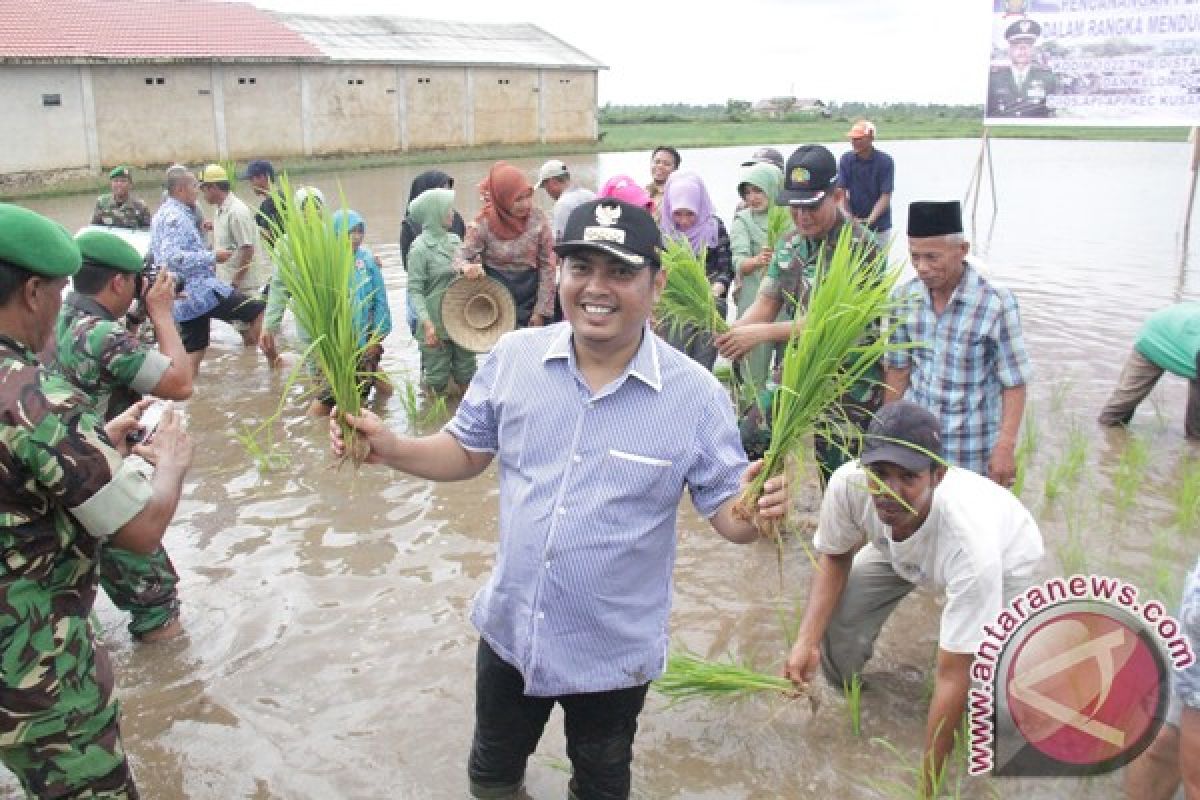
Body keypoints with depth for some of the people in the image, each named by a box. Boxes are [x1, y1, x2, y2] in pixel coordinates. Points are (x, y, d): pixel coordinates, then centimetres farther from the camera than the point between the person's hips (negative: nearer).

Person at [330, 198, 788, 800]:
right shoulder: (512, 358, -10)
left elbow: (727, 514, -11)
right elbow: (466, 452, 3)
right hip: (508, 631, 3)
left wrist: (758, 508, -34)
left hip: (615, 653, -2)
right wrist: (390, 449, -13)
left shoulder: (696, 396, -17)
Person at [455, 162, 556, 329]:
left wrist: (542, 310, -5)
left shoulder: (537, 219, -6)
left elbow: (547, 266, -2)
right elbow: (461, 257, -5)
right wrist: (467, 267, -31)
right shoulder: (484, 224, -9)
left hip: (529, 302, 1)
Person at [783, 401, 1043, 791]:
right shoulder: (848, 483, -36)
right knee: (834, 615, -16)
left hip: (1005, 556, -3)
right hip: (903, 547, 3)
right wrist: (807, 641, -26)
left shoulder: (971, 541, -47)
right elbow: (834, 555, -12)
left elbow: (952, 676, -38)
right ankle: (844, 685, 19)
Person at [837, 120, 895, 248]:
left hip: (880, 226, -2)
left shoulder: (885, 161, -9)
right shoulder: (846, 159, -1)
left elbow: (886, 196, -11)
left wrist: (869, 220, -23)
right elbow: (841, 192, -3)